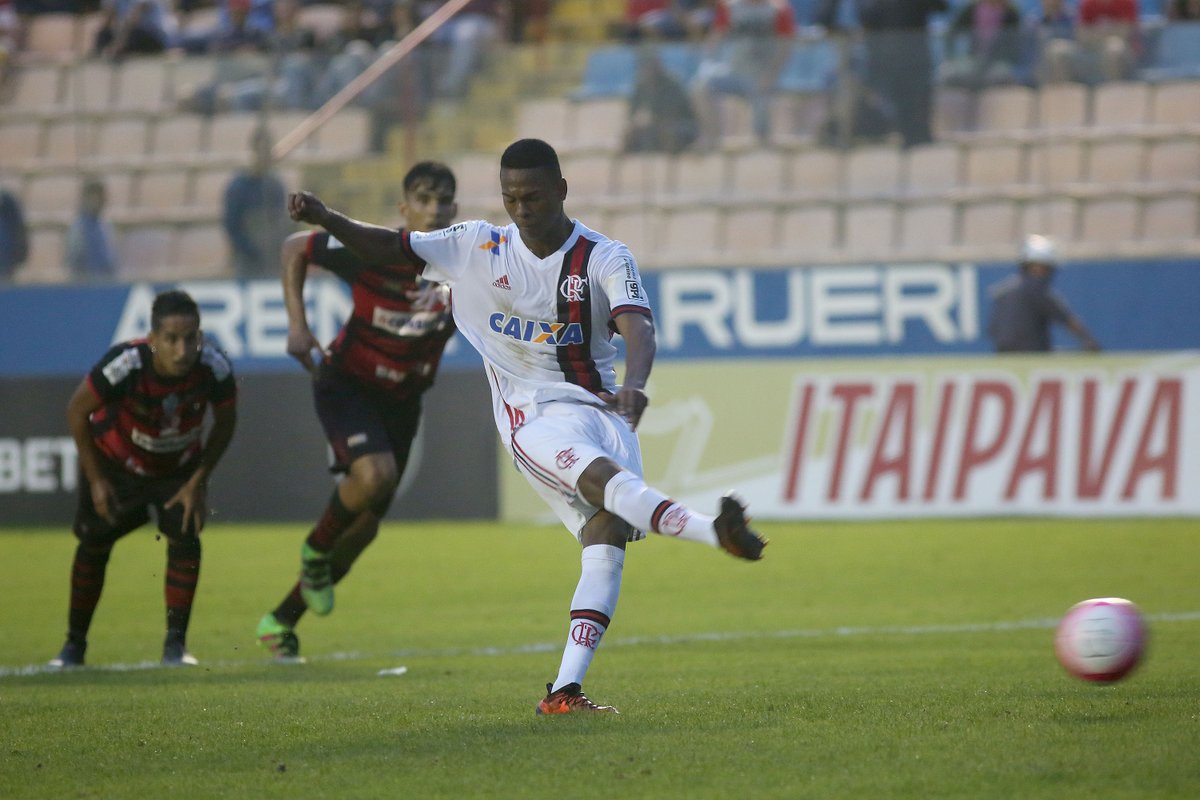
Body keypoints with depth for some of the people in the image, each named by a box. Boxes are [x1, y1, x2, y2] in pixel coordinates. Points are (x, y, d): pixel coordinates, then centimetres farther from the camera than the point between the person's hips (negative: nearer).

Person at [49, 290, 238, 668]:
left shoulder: (215, 368, -32)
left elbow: (225, 423, -10)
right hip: (115, 462, -1)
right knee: (94, 545, 5)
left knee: (185, 538, -16)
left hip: (179, 466, 1)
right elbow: (77, 411, -20)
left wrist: (198, 482, -13)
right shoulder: (124, 365, -38)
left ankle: (175, 644, -5)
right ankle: (74, 645, 23)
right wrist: (95, 479, -15)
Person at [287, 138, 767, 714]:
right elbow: (389, 248, 12)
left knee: (607, 543, -16)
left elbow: (638, 328, -18)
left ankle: (565, 690, -20)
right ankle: (718, 534, -52)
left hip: (599, 407, 1)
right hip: (530, 414, -1)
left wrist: (633, 384, -39)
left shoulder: (606, 260, -1)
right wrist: (326, 219, -5)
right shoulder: (480, 246, 6)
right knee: (607, 480, -33)